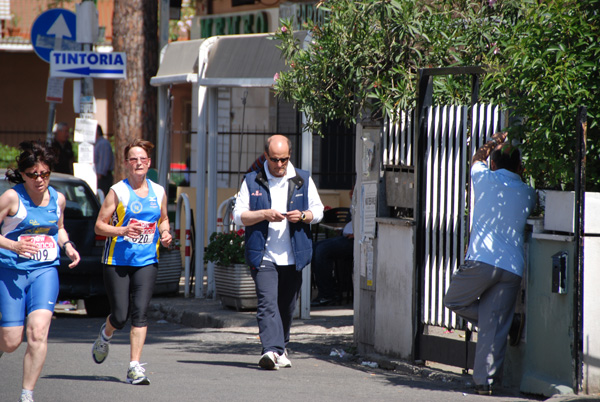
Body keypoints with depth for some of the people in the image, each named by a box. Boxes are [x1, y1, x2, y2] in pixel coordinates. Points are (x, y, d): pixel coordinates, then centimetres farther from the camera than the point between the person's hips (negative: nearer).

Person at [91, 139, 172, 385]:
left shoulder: (158, 192, 10)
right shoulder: (117, 192, -2)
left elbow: (163, 219, 25)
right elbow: (99, 226, -2)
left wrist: (165, 233, 4)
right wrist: (122, 230, -19)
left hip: (146, 261, 2)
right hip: (117, 261, -2)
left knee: (140, 312, -10)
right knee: (120, 316, -3)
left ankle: (135, 367, -9)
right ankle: (105, 335, 34)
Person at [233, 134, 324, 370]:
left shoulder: (303, 180, 9)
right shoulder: (252, 181, 4)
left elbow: (318, 211, 12)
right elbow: (239, 216, 1)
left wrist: (303, 216, -10)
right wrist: (264, 214, -15)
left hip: (293, 256, 3)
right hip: (263, 256, -3)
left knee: (287, 306, 10)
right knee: (267, 302, -16)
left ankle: (280, 348, 26)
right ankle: (272, 350, -26)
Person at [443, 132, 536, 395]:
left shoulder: (486, 178, 6)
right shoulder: (527, 193, 13)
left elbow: (478, 158, 28)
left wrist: (493, 143, 44)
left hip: (481, 260, -3)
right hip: (513, 268, 3)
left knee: (453, 301, 18)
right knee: (494, 329, 4)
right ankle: (486, 381, -1)